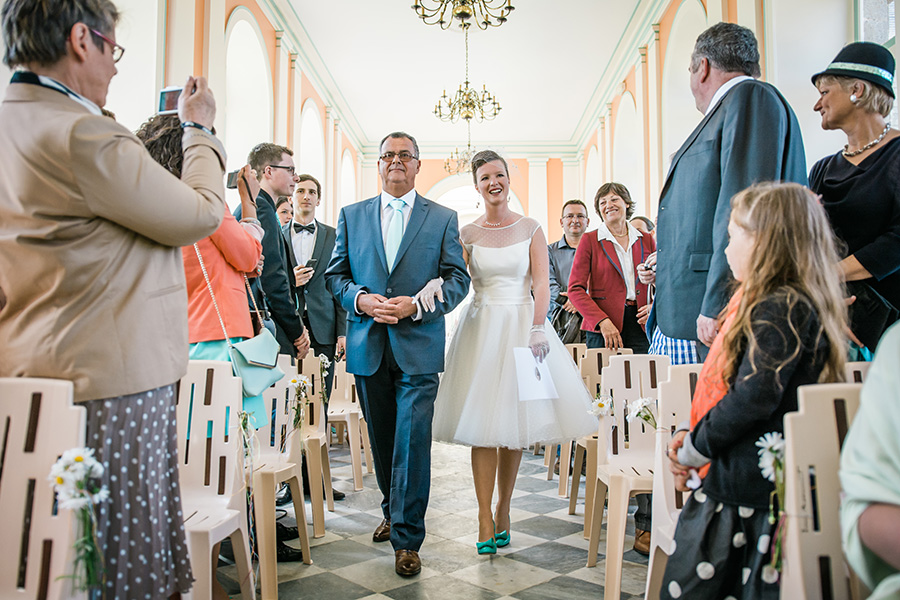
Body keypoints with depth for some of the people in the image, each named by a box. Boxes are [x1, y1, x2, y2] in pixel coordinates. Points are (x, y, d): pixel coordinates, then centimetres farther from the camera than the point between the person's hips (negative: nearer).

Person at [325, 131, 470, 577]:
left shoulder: (443, 218, 5)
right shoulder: (351, 216, 11)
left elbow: (458, 278, 0)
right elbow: (335, 274, 9)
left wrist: (416, 305, -15)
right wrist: (361, 299, -11)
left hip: (418, 346, -2)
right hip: (368, 346, 3)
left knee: (412, 441, -5)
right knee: (382, 440, 15)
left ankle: (407, 538, 8)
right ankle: (393, 511, 37)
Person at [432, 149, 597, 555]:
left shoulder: (531, 229, 4)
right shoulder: (467, 234, 6)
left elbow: (541, 284, -3)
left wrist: (537, 331, -15)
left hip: (522, 325, 0)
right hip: (482, 328, 0)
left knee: (516, 423, 4)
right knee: (483, 425, -3)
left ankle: (503, 511, 19)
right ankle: (485, 518, 5)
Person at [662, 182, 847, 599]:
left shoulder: (778, 309, -18)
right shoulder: (793, 304, 15)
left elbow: (752, 401, -24)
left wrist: (693, 449, -9)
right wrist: (694, 438, 7)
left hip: (749, 488, -9)